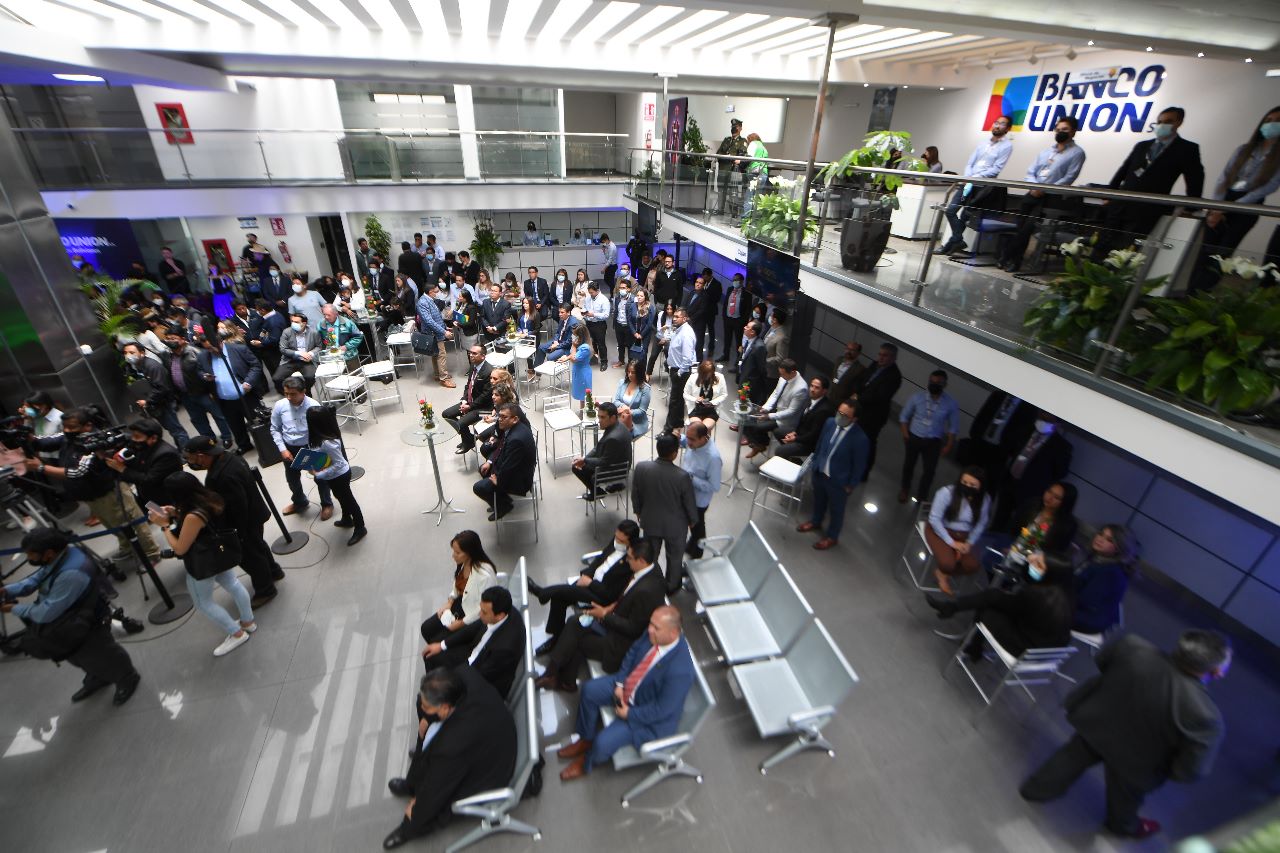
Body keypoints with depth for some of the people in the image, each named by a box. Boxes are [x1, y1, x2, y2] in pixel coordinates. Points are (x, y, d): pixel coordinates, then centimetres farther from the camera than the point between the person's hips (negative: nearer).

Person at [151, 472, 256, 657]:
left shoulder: (193, 516, -34)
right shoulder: (211, 499, -10)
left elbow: (180, 549, -21)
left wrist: (165, 525, -14)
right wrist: (176, 514, 0)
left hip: (202, 564, -8)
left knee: (203, 603, 11)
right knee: (233, 584, 20)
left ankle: (237, 634, 20)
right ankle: (248, 622, 36)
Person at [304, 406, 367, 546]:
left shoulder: (327, 443, -36)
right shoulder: (330, 433, -10)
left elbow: (339, 463, -30)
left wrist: (318, 474, -25)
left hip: (339, 476, -9)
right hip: (337, 476, 9)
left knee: (348, 500, 8)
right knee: (342, 498, 28)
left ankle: (360, 528, 26)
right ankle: (347, 519, 51)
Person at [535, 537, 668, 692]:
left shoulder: (646, 590, -35)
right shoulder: (649, 571, -7)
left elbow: (633, 629, -24)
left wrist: (605, 615, -17)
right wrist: (613, 606, -3)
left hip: (623, 641, -8)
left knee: (577, 642, 0)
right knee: (575, 624, 0)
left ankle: (566, 681, 23)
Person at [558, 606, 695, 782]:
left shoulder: (680, 671, -40)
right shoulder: (653, 633, -20)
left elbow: (662, 709, -27)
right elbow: (633, 651, -1)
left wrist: (629, 714, -17)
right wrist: (620, 683, -8)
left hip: (650, 715, -7)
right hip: (629, 684, 7)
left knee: (604, 742, -14)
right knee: (589, 690, 1)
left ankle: (586, 764, 24)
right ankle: (585, 740, 27)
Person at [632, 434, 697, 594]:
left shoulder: (641, 468, -22)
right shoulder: (683, 476, -30)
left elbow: (635, 494, -6)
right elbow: (690, 503, -15)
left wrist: (638, 511, 14)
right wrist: (693, 520, 6)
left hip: (650, 521, 2)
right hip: (675, 525, -2)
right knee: (674, 557, 25)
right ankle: (672, 587, 48)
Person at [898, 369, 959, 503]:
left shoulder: (951, 404, -14)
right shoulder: (917, 397, -14)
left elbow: (953, 427, -3)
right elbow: (904, 416, -1)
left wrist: (948, 445, -5)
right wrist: (905, 433, -8)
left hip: (933, 442, -1)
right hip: (914, 437, 1)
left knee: (929, 470, 3)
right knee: (908, 464, 19)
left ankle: (920, 497, 25)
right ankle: (905, 489, 46)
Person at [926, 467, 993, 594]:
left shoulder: (985, 499, -9)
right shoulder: (946, 492, -23)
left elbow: (981, 524, 3)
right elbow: (934, 519, -20)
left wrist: (969, 543, -11)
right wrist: (951, 542, -21)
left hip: (964, 535, 4)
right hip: (940, 531, -4)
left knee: (973, 565, -18)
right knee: (947, 563, -26)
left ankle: (942, 573, 12)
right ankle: (943, 571, 15)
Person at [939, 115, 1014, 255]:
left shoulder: (1007, 145, 1)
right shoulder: (982, 143, 19)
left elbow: (996, 169, -8)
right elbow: (969, 164, 12)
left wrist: (975, 178, -16)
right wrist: (968, 180, -7)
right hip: (968, 182, 6)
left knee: (965, 213, -14)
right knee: (950, 210, -6)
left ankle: (954, 241, -1)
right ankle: (958, 241, 1)